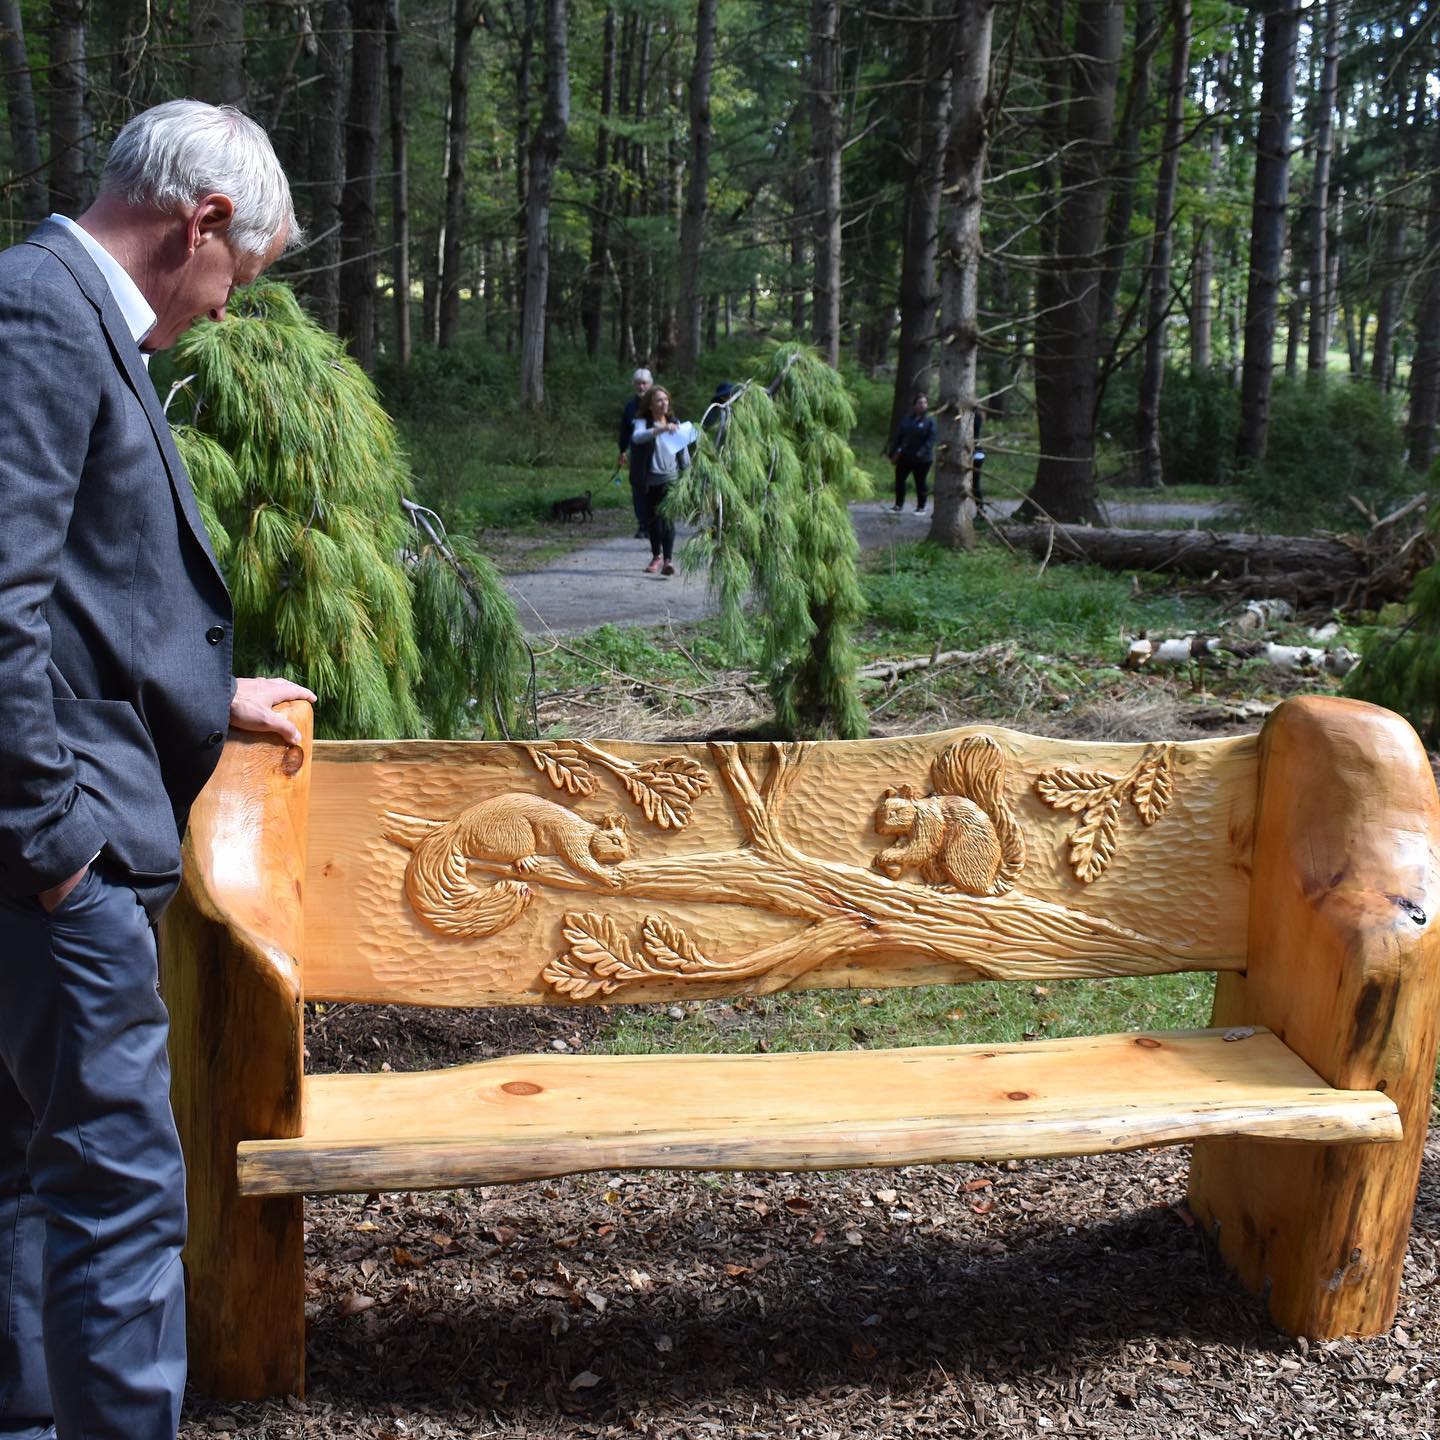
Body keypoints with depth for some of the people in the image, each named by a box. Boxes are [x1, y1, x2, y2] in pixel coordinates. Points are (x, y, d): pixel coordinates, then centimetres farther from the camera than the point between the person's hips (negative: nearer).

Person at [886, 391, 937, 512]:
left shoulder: (930, 421, -9)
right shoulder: (908, 419, 7)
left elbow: (931, 439, -16)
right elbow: (899, 435, 11)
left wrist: (921, 453, -27)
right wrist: (893, 452, 8)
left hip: (921, 459, -5)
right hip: (905, 456, 5)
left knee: (920, 483, 5)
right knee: (899, 479, 7)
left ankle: (920, 507, 18)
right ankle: (899, 504, 20)